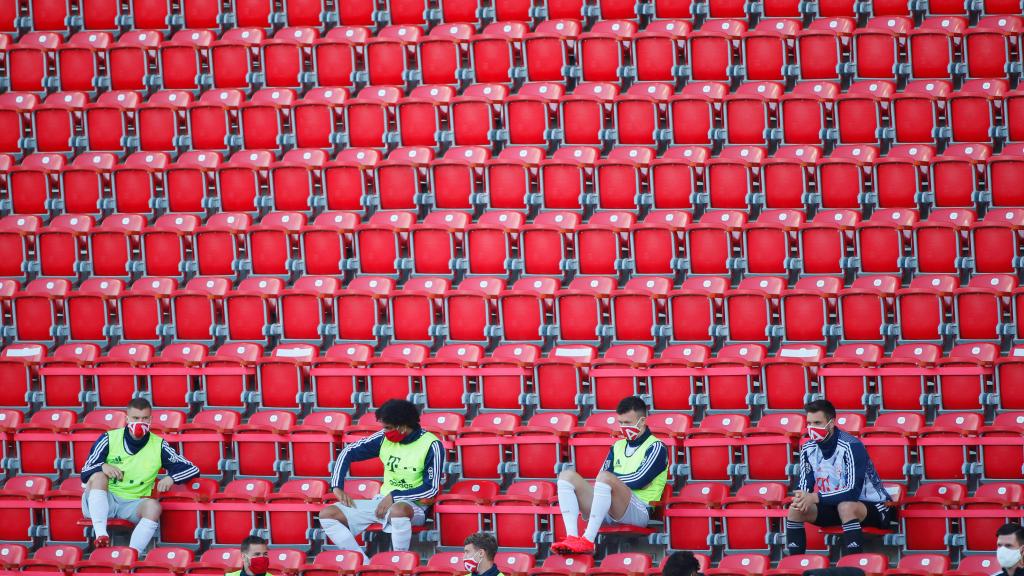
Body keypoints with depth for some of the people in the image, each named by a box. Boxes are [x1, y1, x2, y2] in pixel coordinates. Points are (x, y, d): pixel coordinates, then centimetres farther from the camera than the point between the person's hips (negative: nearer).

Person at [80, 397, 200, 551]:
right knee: (98, 476, -30)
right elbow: (85, 473, 0)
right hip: (102, 501, 0)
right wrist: (102, 466, -22)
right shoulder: (109, 439, 2)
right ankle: (101, 535, -42)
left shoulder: (158, 446, 5)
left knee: (153, 506, -31)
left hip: (133, 505, 0)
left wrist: (171, 478, -15)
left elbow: (192, 469, 5)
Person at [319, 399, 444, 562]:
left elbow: (431, 489, -13)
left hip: (413, 505, -6)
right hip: (383, 500, 6)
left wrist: (394, 496, -17)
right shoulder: (384, 438, 2)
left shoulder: (431, 446, -12)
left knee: (398, 510, -45)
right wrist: (338, 487, 0)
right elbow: (348, 453, 11)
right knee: (327, 514, -12)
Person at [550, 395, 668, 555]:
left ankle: (587, 541, -43)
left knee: (605, 478, -35)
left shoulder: (656, 447, 4)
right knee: (567, 476, -7)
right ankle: (572, 538, -28)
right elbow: (600, 479, 14)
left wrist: (612, 478, 1)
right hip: (607, 510, 7)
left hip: (638, 510, -7)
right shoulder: (618, 446, 25)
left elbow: (638, 480, -11)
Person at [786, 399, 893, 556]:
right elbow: (804, 486, 1)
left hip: (871, 506, -7)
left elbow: (853, 492, -30)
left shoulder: (851, 446, -24)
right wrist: (801, 498, -24)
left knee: (846, 507, -38)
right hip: (833, 505, 7)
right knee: (795, 509, -12)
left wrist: (815, 498, -34)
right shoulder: (808, 449, -3)